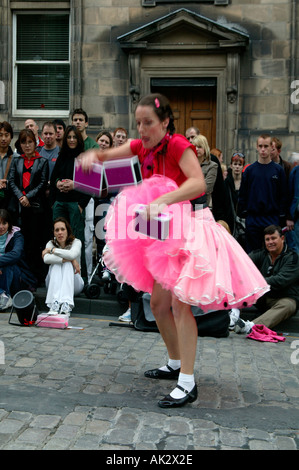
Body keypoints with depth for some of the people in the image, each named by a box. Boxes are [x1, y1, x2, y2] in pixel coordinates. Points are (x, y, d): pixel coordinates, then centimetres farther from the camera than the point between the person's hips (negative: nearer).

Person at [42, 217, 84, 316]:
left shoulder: (76, 242, -8)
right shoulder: (51, 243, -4)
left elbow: (72, 254, -33)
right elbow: (46, 259, -28)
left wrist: (51, 250, -22)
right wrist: (70, 259, -33)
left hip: (73, 283, -1)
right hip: (54, 283, 1)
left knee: (67, 264, -30)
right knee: (56, 264, -28)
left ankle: (66, 305, -50)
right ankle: (54, 304, -49)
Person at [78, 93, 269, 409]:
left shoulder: (177, 145, -16)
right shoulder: (142, 147, 7)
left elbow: (198, 183, -29)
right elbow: (109, 155, 4)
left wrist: (163, 200, -42)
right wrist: (93, 155, -20)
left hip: (188, 227, -8)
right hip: (164, 231, 8)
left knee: (180, 303, -16)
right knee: (158, 303, 13)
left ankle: (187, 383, -13)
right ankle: (175, 364, 30)